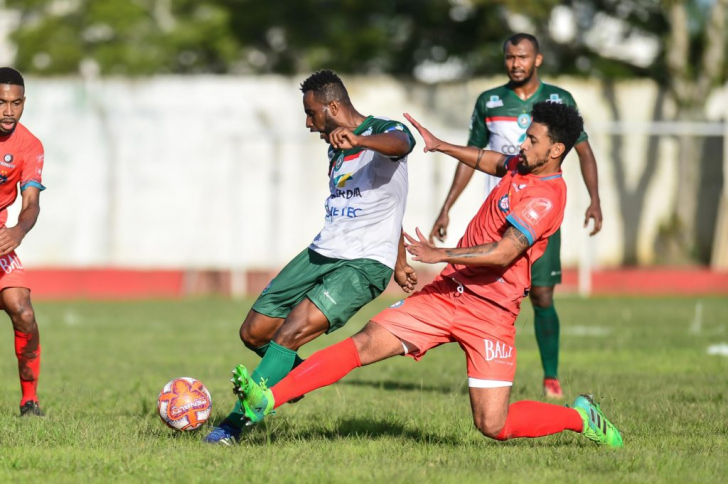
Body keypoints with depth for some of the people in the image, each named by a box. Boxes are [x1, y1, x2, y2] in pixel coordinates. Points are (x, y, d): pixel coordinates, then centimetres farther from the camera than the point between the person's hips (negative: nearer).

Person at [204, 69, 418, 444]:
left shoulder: (383, 131, -10)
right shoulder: (336, 149, 17)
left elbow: (399, 143, -38)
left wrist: (357, 139, -59)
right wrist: (398, 262, 33)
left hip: (363, 265, -9)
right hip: (320, 254, 9)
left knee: (291, 332, -23)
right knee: (253, 332, 6)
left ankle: (234, 423, -17)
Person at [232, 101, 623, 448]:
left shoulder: (545, 198, -18)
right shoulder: (522, 168, 9)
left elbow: (504, 252, -29)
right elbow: (491, 162, 34)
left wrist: (441, 255, -32)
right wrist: (441, 146, 33)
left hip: (489, 313, -7)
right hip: (448, 291, 7)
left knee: (494, 427, -8)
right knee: (365, 344, -9)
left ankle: (580, 417, 18)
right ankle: (266, 400, -16)